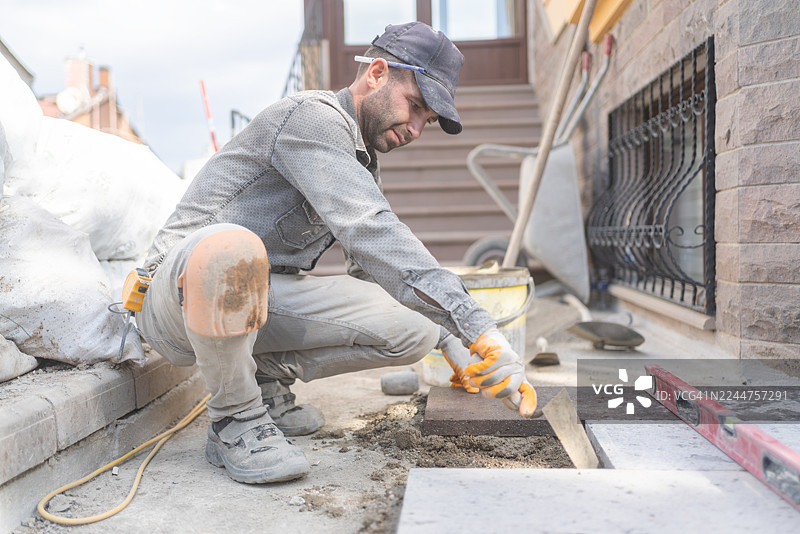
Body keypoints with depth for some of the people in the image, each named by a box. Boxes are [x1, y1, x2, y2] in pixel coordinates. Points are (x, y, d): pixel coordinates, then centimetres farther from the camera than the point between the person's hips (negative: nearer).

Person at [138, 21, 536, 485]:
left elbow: (380, 264, 19)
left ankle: (267, 376, 8)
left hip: (253, 298, 7)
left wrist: (452, 343, 9)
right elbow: (370, 234, -32)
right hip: (182, 289, -7)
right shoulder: (312, 117, -17)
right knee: (228, 248, -44)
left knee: (412, 329, -10)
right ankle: (235, 420, -18)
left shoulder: (363, 159, 13)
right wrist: (478, 327, -37)